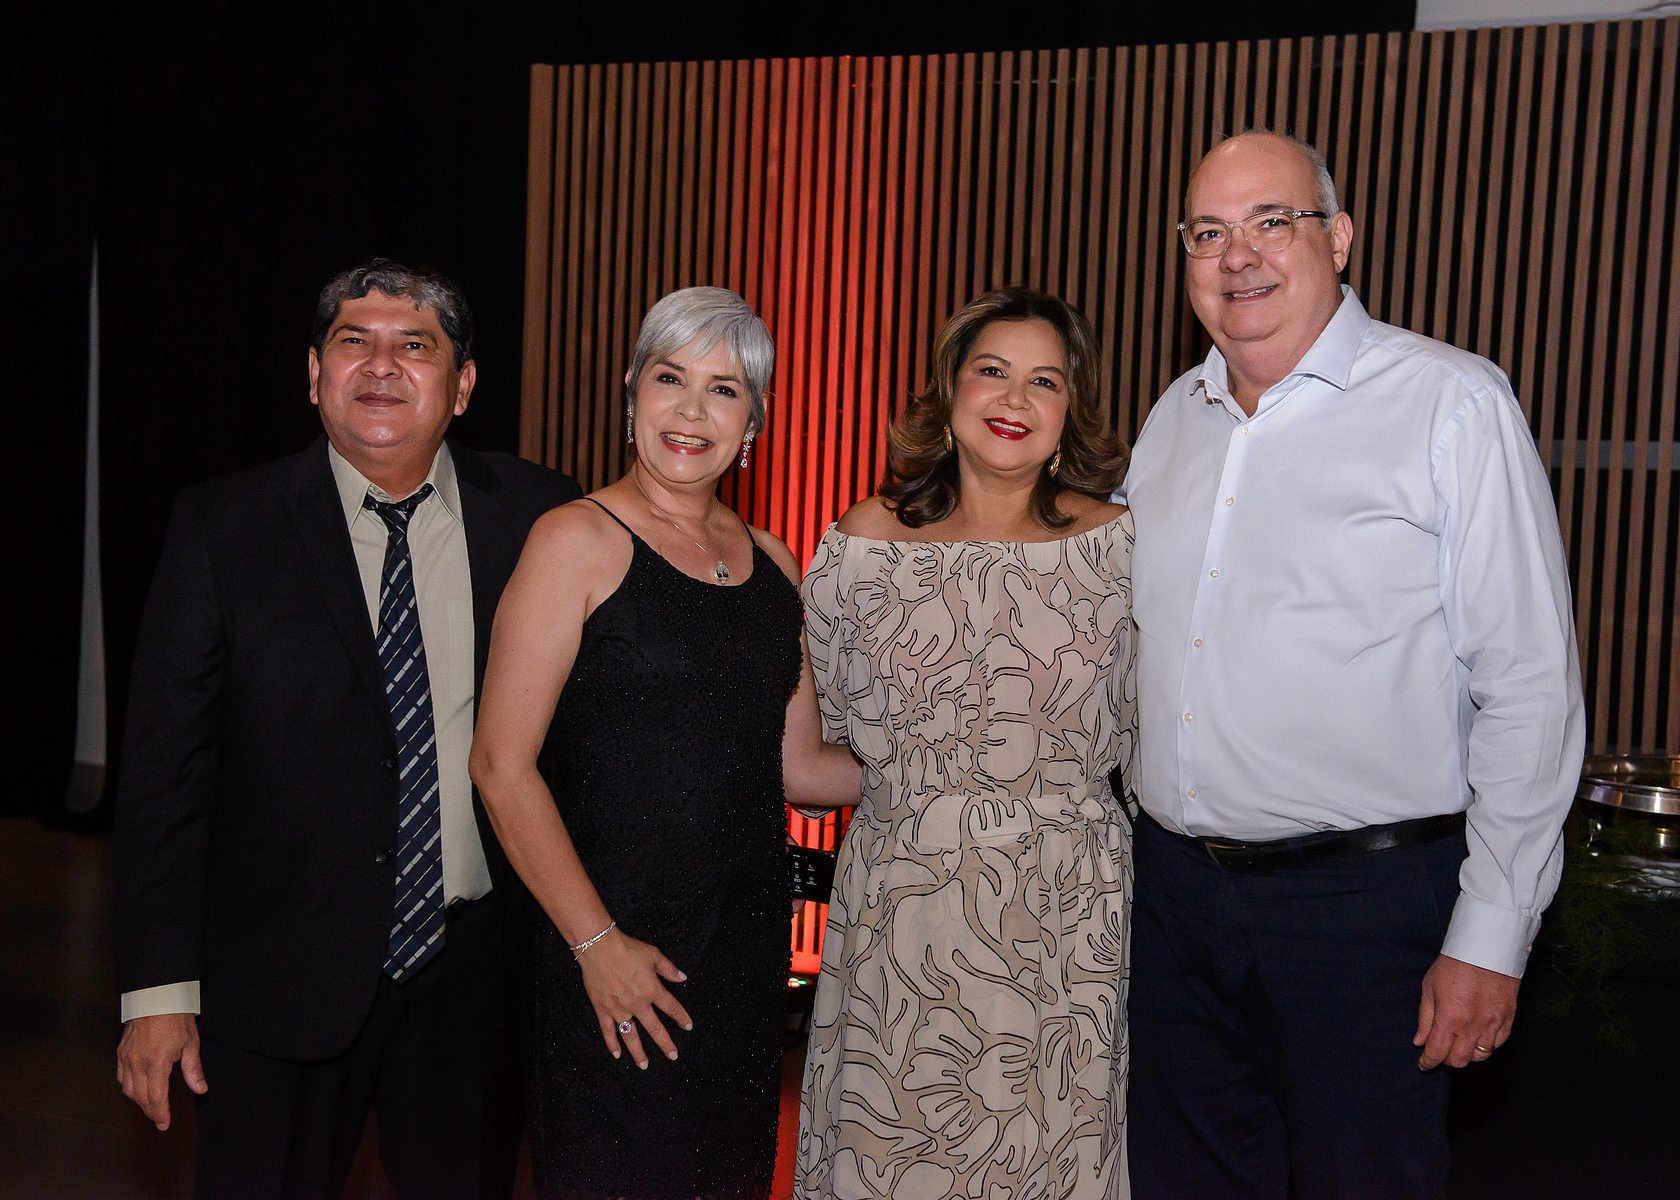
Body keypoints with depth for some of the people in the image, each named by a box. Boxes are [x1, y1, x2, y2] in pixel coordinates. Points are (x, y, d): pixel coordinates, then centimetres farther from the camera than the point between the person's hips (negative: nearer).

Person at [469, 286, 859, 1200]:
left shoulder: (769, 563, 9)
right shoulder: (578, 542, -8)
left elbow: (797, 764, 13)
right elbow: (501, 765, -12)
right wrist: (596, 942, -14)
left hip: (747, 941, 5)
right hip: (614, 943, -5)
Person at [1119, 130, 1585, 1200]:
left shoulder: (1454, 404, -9)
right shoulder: (1174, 419, 9)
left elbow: (1530, 688, -12)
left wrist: (1492, 938, -13)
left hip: (1363, 900, -5)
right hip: (1176, 888, 6)